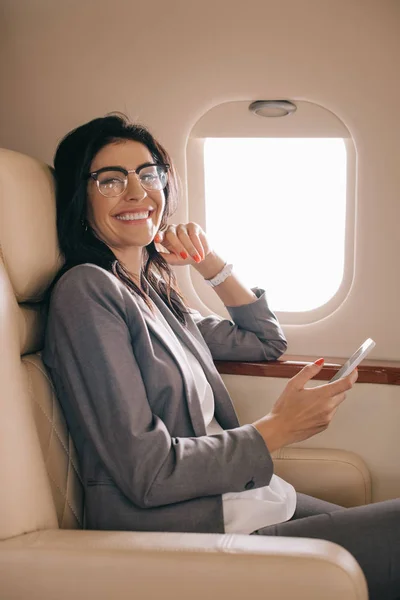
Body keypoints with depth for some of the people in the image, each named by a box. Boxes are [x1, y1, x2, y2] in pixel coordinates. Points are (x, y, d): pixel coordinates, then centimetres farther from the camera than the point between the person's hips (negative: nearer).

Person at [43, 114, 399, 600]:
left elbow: (267, 341, 28)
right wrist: (278, 429, -10)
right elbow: (147, 473, -18)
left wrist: (210, 263, 14)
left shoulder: (157, 293, 14)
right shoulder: (86, 290, -12)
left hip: (241, 496, 9)